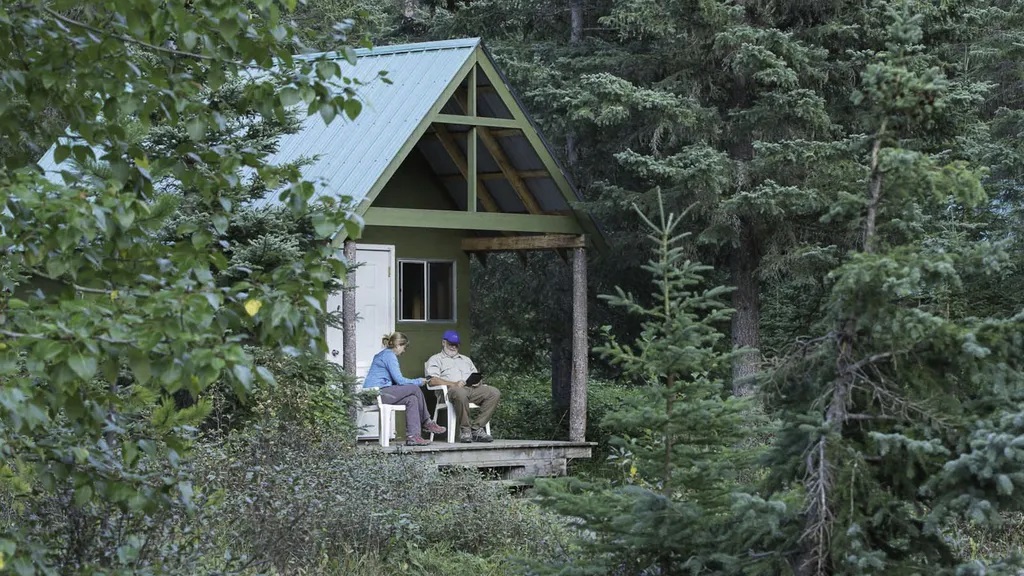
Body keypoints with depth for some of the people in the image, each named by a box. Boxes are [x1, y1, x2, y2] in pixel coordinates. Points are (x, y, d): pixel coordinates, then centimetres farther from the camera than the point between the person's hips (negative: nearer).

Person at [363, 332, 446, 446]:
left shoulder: (384, 354, 24)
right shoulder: (390, 356, -9)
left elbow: (396, 381, 24)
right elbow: (399, 380, -14)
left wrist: (416, 382, 12)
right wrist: (419, 381, 0)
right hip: (377, 393, -10)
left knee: (412, 399, 1)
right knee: (414, 389, -10)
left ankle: (412, 436, -8)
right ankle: (426, 423, 3)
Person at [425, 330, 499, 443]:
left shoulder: (466, 359, 37)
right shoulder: (435, 359, 18)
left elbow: (476, 376, 29)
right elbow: (433, 380, 0)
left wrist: (477, 382, 1)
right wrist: (454, 384, -15)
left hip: (472, 388, 5)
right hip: (451, 389, -5)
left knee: (494, 393, -22)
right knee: (460, 393, -43)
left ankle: (476, 428, -25)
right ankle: (465, 429, -28)